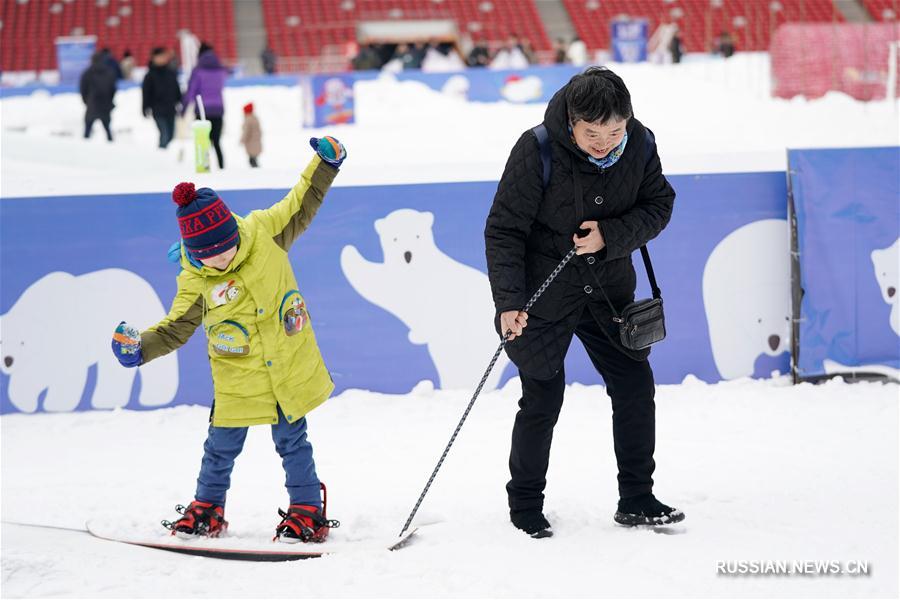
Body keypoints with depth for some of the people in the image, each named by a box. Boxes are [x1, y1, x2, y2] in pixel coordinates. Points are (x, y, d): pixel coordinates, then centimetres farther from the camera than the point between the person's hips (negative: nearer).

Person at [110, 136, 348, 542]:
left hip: (289, 367, 0)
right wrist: (140, 347, -19)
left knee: (292, 443, 7)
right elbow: (176, 328, -4)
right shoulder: (195, 281, -11)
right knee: (222, 446, 10)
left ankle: (307, 512, 19)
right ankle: (207, 509, 30)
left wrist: (325, 164, 3)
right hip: (238, 379, 0)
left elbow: (301, 206, 7)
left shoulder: (264, 232, -10)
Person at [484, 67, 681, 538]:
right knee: (543, 399, 1)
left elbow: (658, 206, -1)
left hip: (609, 289, 4)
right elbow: (504, 230, -18)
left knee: (635, 387, 5)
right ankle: (525, 506, 18)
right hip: (545, 294, -4)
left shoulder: (640, 144, -10)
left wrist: (610, 235, -19)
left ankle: (636, 499, 19)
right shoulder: (537, 151, -22)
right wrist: (508, 302, -26)